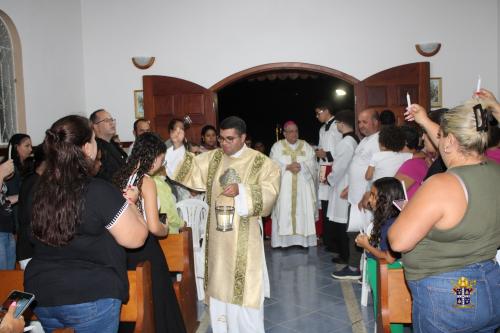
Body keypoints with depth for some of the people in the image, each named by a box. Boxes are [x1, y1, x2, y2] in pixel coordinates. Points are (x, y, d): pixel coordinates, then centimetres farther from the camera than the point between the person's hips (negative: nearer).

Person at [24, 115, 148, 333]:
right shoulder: (100, 192, -21)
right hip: (91, 297, -6)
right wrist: (129, 204, 3)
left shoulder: (38, 190, -2)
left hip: (41, 295, 6)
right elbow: (136, 238, -15)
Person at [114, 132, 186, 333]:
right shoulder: (147, 181, -16)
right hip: (145, 248, -7)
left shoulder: (121, 176, 4)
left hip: (124, 248, 7)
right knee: (156, 297, 8)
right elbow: (153, 227, -21)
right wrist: (165, 229, -1)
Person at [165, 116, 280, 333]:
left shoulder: (261, 162, -6)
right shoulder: (212, 158, 8)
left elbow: (270, 191, -14)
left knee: (243, 287, 2)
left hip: (243, 236, -4)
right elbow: (188, 169, 7)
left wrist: (241, 190, -27)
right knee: (218, 284, 14)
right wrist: (178, 147, -7)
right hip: (216, 234, 5)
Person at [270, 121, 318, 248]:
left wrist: (301, 166, -18)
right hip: (284, 187, -1)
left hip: (302, 187, 1)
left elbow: (312, 165, 0)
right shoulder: (277, 146, 7)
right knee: (284, 212, -4)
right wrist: (287, 167, -17)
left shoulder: (306, 146, 10)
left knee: (303, 212, -1)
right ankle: (283, 241, 1)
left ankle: (302, 240, 5)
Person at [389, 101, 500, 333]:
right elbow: (460, 150, 18)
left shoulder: (442, 186, -26)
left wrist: (407, 210, -3)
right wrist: (425, 122, 28)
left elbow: (398, 241, -23)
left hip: (447, 299, -7)